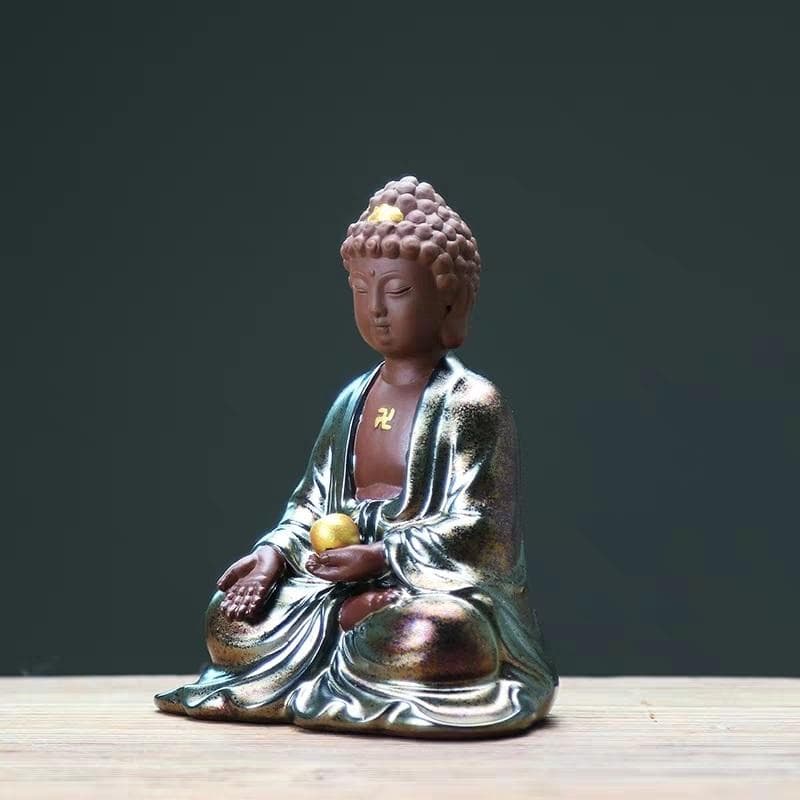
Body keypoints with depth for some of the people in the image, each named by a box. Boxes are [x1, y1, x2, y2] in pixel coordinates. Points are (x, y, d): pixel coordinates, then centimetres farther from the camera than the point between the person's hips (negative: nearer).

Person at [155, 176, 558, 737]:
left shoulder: (470, 402, -9)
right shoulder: (352, 401, 11)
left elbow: (474, 529, -15)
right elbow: (312, 505, 12)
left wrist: (382, 556, -25)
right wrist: (273, 553, -9)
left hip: (442, 587, -6)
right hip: (353, 581, 6)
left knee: (424, 641, -39)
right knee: (232, 622, -8)